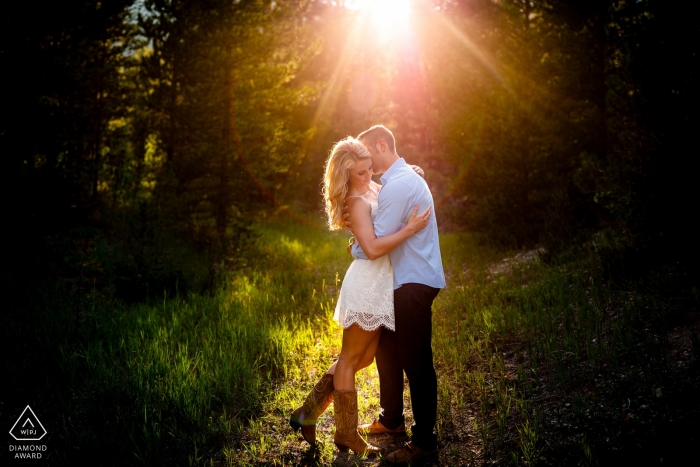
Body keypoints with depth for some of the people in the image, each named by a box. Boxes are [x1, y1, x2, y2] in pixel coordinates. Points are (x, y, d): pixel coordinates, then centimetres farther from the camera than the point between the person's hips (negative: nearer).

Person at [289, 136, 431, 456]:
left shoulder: (374, 188, 10)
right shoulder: (359, 202, -16)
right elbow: (373, 249, -27)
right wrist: (410, 228, -25)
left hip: (379, 285, 9)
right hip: (367, 284, -9)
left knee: (363, 358, 15)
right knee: (350, 359, 2)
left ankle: (308, 413, 22)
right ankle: (346, 434, 14)